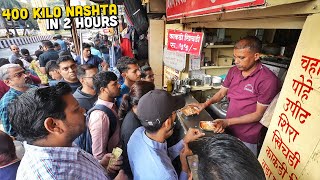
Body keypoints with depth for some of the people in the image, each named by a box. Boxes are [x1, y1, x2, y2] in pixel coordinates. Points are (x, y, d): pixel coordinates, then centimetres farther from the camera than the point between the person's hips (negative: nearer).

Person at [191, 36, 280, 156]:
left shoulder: (268, 80, -21)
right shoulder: (234, 71, -2)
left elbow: (258, 114, -17)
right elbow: (221, 93, 6)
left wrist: (228, 122, -23)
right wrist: (205, 104, -10)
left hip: (246, 139, -5)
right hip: (227, 131, 5)